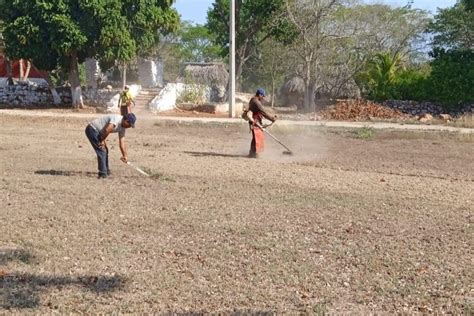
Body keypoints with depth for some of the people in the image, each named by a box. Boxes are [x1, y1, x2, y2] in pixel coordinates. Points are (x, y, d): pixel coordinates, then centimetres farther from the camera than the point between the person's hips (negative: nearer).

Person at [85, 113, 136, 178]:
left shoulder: (123, 127, 6)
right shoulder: (116, 119, -24)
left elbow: (122, 143, 8)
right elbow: (107, 130, -34)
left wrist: (125, 156, 4)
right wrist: (102, 141, -19)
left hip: (97, 132, 10)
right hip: (92, 129, -10)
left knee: (105, 151, 18)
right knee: (102, 151, -14)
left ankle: (106, 171, 32)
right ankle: (103, 174, -11)